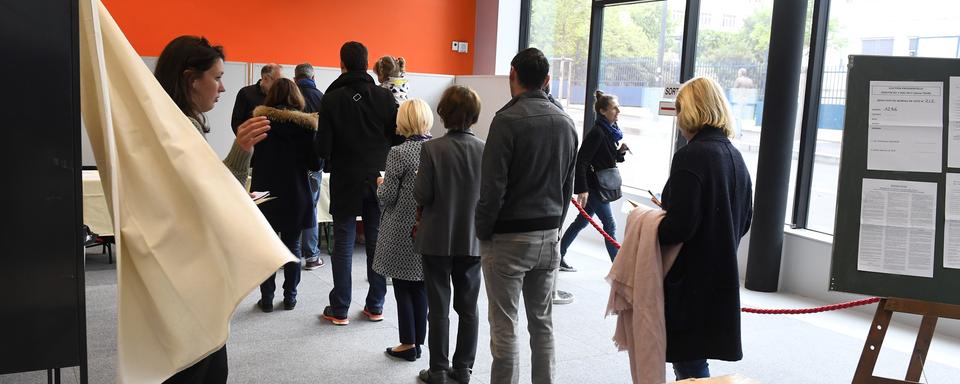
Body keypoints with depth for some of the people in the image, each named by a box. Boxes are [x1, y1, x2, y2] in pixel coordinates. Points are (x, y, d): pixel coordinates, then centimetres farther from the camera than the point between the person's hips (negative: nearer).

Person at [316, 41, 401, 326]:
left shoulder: (332, 99, -9)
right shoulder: (385, 96, -3)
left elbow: (323, 147, -10)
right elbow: (397, 138, -2)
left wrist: (331, 159, 11)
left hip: (345, 181, -2)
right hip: (379, 180, 2)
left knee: (343, 245, 4)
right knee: (376, 243, 9)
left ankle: (339, 310, 10)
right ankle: (375, 306, 16)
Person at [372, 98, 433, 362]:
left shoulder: (398, 153, -16)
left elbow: (386, 197, -12)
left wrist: (382, 183, 8)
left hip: (402, 231, -5)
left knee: (403, 289, 7)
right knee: (421, 287, 15)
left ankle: (408, 345, 15)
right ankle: (418, 342, 24)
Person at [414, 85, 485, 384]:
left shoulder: (432, 149, -14)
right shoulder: (485, 150, -6)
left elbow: (421, 196, -13)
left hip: (438, 239, -2)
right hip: (472, 239, 3)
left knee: (439, 308, 8)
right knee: (468, 308, 14)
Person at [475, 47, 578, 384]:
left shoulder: (508, 120, -14)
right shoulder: (566, 123, 7)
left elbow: (492, 187, -16)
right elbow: (568, 186, 12)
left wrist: (483, 231, -4)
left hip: (508, 238, -6)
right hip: (549, 236, 6)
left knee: (504, 326, 1)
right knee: (542, 321, 15)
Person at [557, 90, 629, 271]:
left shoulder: (611, 131, 8)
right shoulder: (597, 133, -19)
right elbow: (581, 161, -22)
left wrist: (621, 151, -2)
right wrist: (582, 189, -27)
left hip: (601, 186, 9)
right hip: (594, 187, -9)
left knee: (581, 221, 15)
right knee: (610, 225, -3)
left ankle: (559, 256, 25)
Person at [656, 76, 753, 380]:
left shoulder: (691, 156, -18)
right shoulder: (735, 156, 9)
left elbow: (680, 226, -24)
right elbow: (744, 221, 16)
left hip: (691, 281, -8)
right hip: (722, 279, 9)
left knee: (690, 365, 2)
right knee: (691, 360, 20)